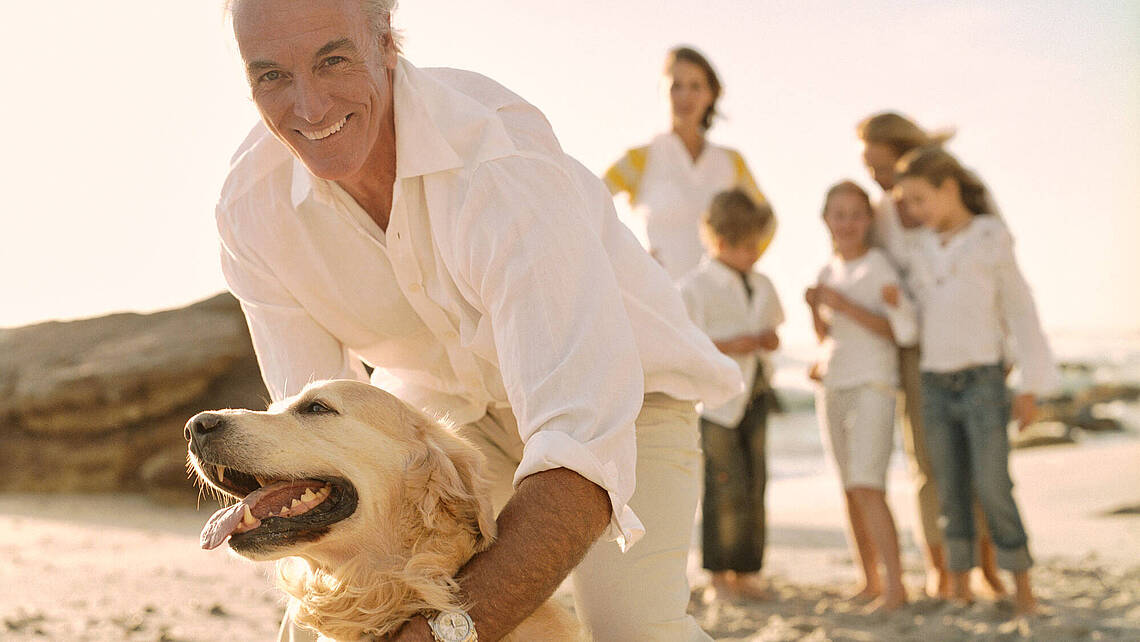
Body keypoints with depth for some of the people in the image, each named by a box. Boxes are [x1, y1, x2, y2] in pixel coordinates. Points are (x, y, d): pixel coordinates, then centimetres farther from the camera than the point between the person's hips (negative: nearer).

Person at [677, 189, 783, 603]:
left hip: (755, 394, 6)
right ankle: (718, 577, 2)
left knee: (754, 484, 6)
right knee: (726, 486, -8)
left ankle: (745, 573, 14)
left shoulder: (762, 286, 13)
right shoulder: (694, 288, -8)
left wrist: (769, 339, 0)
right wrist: (728, 347, -21)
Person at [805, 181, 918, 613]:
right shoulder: (828, 272, 12)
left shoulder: (878, 266, -7)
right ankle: (870, 581, 15)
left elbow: (904, 330, -16)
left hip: (873, 386, -7)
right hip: (832, 387, 7)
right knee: (850, 489, 8)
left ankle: (895, 586, -14)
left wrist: (846, 306, -19)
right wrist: (815, 308, -1)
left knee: (867, 486, -16)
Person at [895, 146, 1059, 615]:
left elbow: (1020, 311, -2)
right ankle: (958, 584, 12)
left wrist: (1031, 387, -3)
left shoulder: (991, 241, -4)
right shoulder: (923, 254, 10)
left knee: (993, 488, -9)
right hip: (935, 386, 5)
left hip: (983, 382, -4)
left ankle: (1021, 585, 4)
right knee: (951, 491, 5)